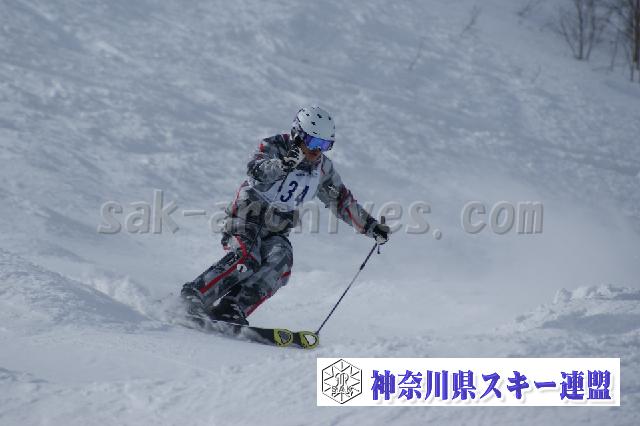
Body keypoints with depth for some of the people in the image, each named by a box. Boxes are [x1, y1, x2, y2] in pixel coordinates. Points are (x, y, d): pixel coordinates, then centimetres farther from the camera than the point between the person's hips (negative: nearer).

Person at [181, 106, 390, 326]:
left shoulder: (323, 169, 8)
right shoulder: (275, 147, -10)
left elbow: (342, 201, 21)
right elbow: (255, 169, -31)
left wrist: (369, 225, 17)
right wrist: (284, 164, -50)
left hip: (276, 230, 5)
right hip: (247, 215, -5)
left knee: (281, 262, -25)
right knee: (247, 258, -31)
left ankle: (232, 308, -34)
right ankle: (193, 295, -30)